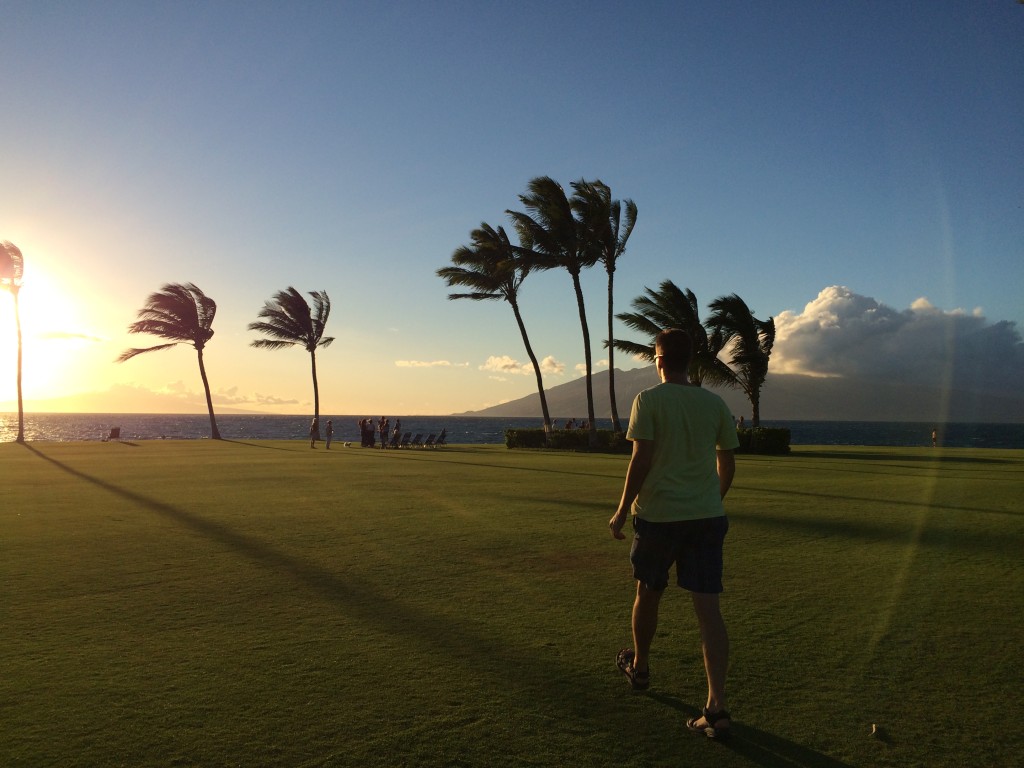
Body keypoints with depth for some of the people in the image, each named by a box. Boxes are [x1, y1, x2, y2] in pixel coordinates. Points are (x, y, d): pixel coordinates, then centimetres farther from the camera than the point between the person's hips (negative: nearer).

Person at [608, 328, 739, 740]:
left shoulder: (649, 400, -7)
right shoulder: (715, 404, 6)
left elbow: (641, 461, -13)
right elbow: (727, 465, 12)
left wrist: (622, 511, -4)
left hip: (658, 515, -3)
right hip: (707, 516, 3)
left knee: (648, 594, 19)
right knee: (708, 609, 2)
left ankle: (639, 666, 41)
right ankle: (717, 708, -2)